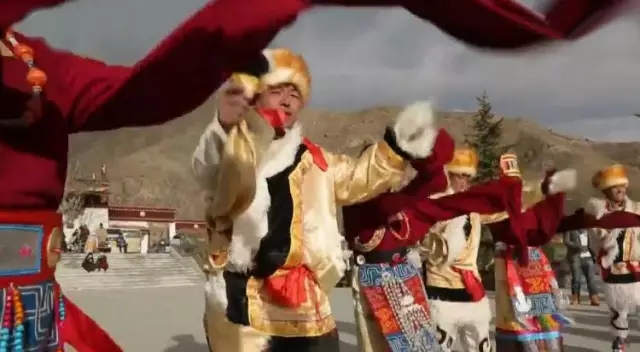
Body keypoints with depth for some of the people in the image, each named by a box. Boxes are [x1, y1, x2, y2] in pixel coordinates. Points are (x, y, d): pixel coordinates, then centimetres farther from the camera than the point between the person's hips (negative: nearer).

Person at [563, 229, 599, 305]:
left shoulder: (586, 229, 17)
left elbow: (590, 243, 21)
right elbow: (566, 241, -9)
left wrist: (593, 254, 10)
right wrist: (577, 246, -23)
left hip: (587, 256, 4)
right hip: (575, 257, -4)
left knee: (591, 278, -4)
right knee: (576, 279, -4)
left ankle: (594, 299, -3)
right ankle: (575, 298, 8)